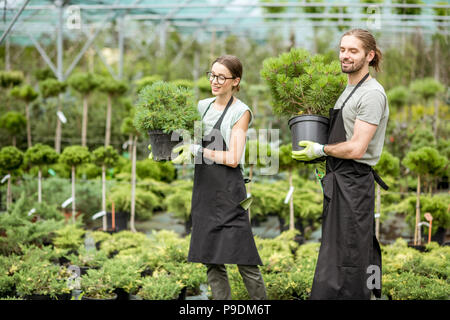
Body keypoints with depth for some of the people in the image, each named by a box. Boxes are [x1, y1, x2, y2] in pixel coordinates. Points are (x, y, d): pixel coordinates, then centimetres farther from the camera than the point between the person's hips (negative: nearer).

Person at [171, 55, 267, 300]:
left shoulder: (240, 112, -5)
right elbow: (192, 142, 22)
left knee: (243, 259, -7)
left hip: (229, 192, -6)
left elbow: (233, 159, -12)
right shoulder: (203, 106, 13)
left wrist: (197, 150, -14)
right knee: (211, 260, 7)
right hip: (204, 192, 6)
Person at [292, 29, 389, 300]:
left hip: (353, 183, -10)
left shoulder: (372, 94, -15)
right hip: (339, 179, 10)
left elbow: (356, 148, -21)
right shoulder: (350, 89, 17)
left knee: (349, 255, -6)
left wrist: (320, 149, -8)